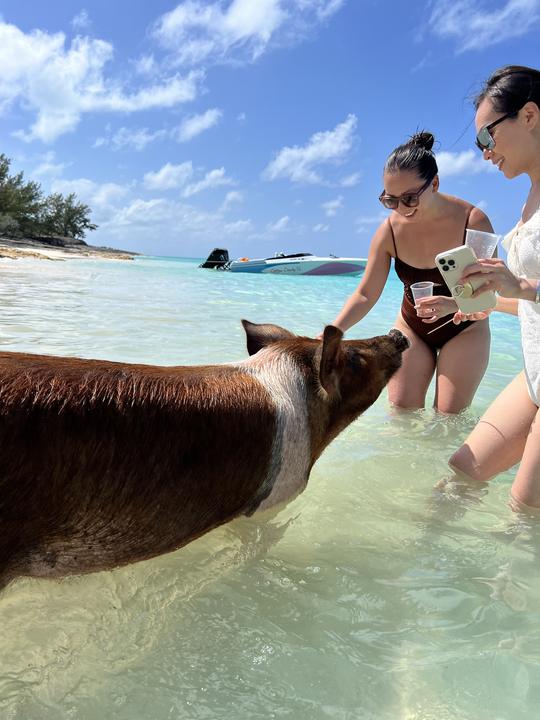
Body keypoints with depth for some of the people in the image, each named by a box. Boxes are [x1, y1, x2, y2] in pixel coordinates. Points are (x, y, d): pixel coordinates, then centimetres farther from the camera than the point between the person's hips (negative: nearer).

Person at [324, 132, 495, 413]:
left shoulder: (472, 221, -21)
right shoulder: (389, 230, -15)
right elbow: (365, 294, -9)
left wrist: (454, 304, -37)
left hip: (464, 330, -2)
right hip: (411, 328, 2)